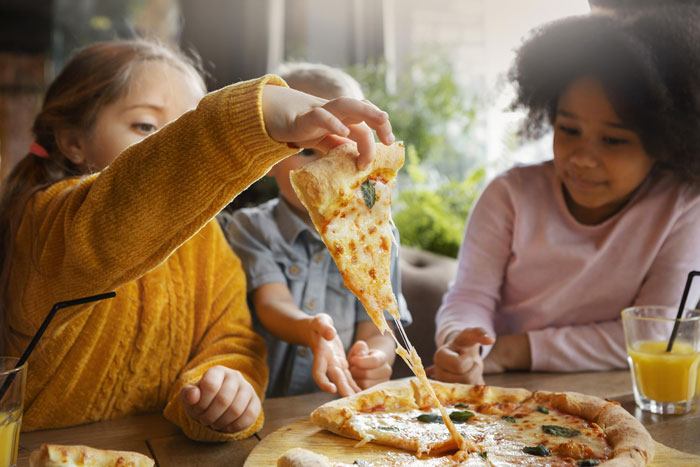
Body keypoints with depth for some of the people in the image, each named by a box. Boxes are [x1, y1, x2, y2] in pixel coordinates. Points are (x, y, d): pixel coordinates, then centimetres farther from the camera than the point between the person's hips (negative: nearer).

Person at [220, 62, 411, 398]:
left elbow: (376, 331, 2)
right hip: (263, 406, -3)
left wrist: (372, 361, -21)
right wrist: (311, 330, -34)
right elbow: (272, 302, -12)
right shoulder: (249, 229, 3)